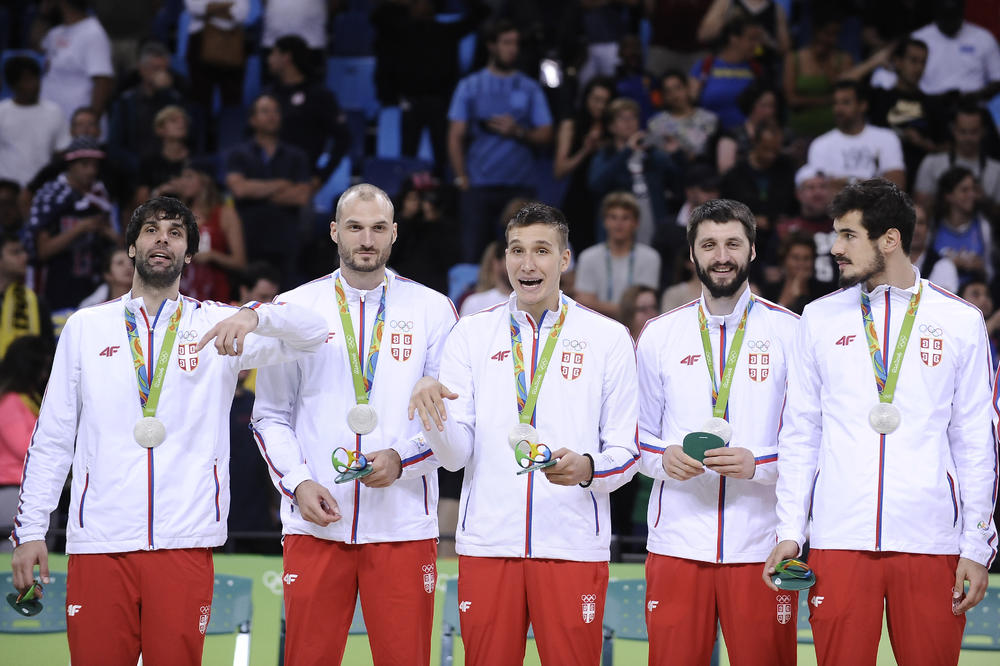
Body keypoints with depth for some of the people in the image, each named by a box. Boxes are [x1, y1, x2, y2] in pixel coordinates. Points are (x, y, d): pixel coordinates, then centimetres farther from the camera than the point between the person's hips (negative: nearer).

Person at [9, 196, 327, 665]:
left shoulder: (216, 325, 10)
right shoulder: (86, 327, 13)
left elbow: (313, 333, 0)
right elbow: (52, 437, 13)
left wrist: (253, 315, -19)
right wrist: (30, 529, 6)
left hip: (184, 542, 0)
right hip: (97, 543, 1)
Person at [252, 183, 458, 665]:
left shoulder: (432, 310, 6)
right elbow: (271, 416, 9)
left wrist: (400, 459, -11)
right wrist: (298, 483, -6)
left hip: (402, 525, 0)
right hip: (315, 522, 1)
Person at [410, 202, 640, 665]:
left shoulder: (607, 338, 5)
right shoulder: (471, 334, 8)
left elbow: (626, 451, 4)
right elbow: (454, 454, 2)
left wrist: (587, 468, -18)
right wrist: (431, 407, -19)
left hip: (573, 544, -1)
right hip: (488, 541, 1)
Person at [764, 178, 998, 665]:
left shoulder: (961, 323, 6)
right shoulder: (819, 320, 11)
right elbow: (798, 434, 12)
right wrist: (789, 530, 3)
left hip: (930, 545, -1)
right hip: (838, 542, 1)